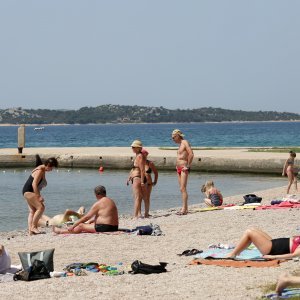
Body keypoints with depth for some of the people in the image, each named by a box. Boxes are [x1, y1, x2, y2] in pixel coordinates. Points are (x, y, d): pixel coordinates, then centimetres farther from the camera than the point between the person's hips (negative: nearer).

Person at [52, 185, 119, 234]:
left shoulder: (98, 203, -12)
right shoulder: (111, 201, 15)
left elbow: (86, 217, -9)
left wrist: (73, 226, -2)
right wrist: (90, 221, 33)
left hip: (104, 227, -9)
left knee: (81, 226, 3)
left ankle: (60, 231, 18)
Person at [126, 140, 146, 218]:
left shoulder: (140, 156, -15)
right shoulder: (137, 156, 16)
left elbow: (142, 170, -20)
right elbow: (133, 168, 24)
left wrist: (142, 182, -23)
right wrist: (129, 177, 23)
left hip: (138, 178, -11)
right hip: (135, 178, 11)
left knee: (137, 198, -12)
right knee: (137, 198, 12)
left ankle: (135, 215, -15)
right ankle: (139, 214, 15)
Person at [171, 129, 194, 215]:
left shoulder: (185, 142, -9)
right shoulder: (180, 144, 19)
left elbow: (191, 154, -21)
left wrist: (188, 166, -18)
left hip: (184, 169, -10)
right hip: (179, 169, 10)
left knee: (183, 188, -14)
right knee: (182, 189, 7)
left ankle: (184, 209, -18)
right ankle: (185, 208, 9)